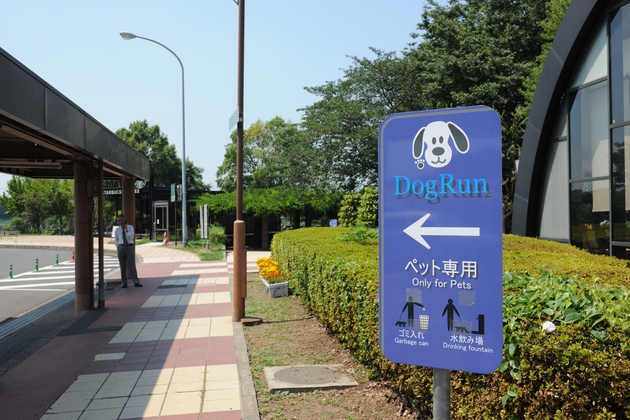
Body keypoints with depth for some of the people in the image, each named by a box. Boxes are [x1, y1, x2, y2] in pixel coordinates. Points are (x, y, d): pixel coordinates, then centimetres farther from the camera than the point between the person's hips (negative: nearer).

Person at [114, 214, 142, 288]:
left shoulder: (130, 227, 1)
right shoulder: (117, 230, 8)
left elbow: (131, 238, -12)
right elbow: (116, 241, 19)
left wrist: (126, 229, -21)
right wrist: (118, 249, 4)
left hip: (130, 247, -2)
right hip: (121, 248, 2)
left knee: (132, 265, -7)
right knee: (122, 266, 2)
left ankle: (136, 282, -7)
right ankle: (124, 283, 10)